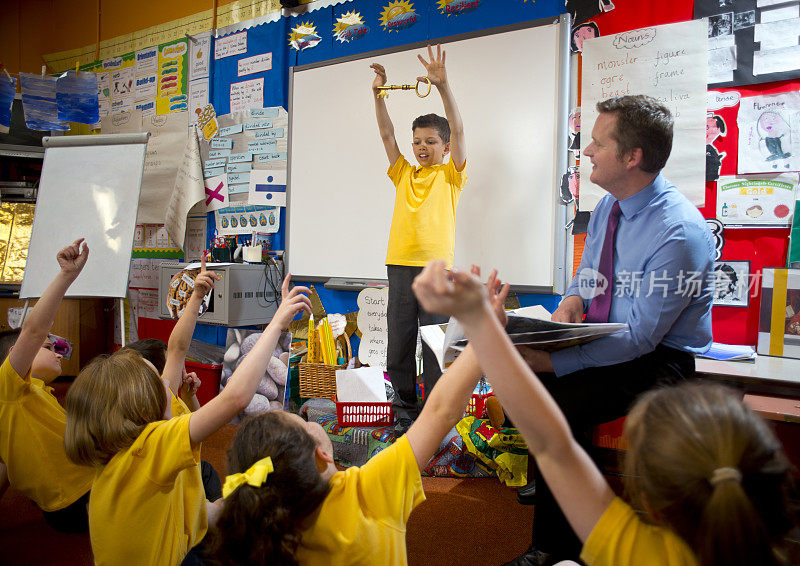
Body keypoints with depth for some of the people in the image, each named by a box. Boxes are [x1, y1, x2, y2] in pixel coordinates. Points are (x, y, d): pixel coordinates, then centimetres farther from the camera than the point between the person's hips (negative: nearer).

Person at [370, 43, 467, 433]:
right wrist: (378, 94, -1)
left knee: (435, 348, -2)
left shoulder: (450, 175, 7)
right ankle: (405, 416, 19)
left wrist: (442, 85, -16)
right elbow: (387, 134, 11)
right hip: (399, 266, 4)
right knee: (398, 349, 7)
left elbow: (458, 130, -5)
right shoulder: (404, 174, 17)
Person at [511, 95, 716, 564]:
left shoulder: (679, 233, -25)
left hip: (659, 361, -8)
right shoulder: (608, 207, 2)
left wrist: (554, 361, -31)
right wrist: (572, 302, -9)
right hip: (604, 340, 8)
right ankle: (536, 475, 15)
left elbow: (641, 337, -25)